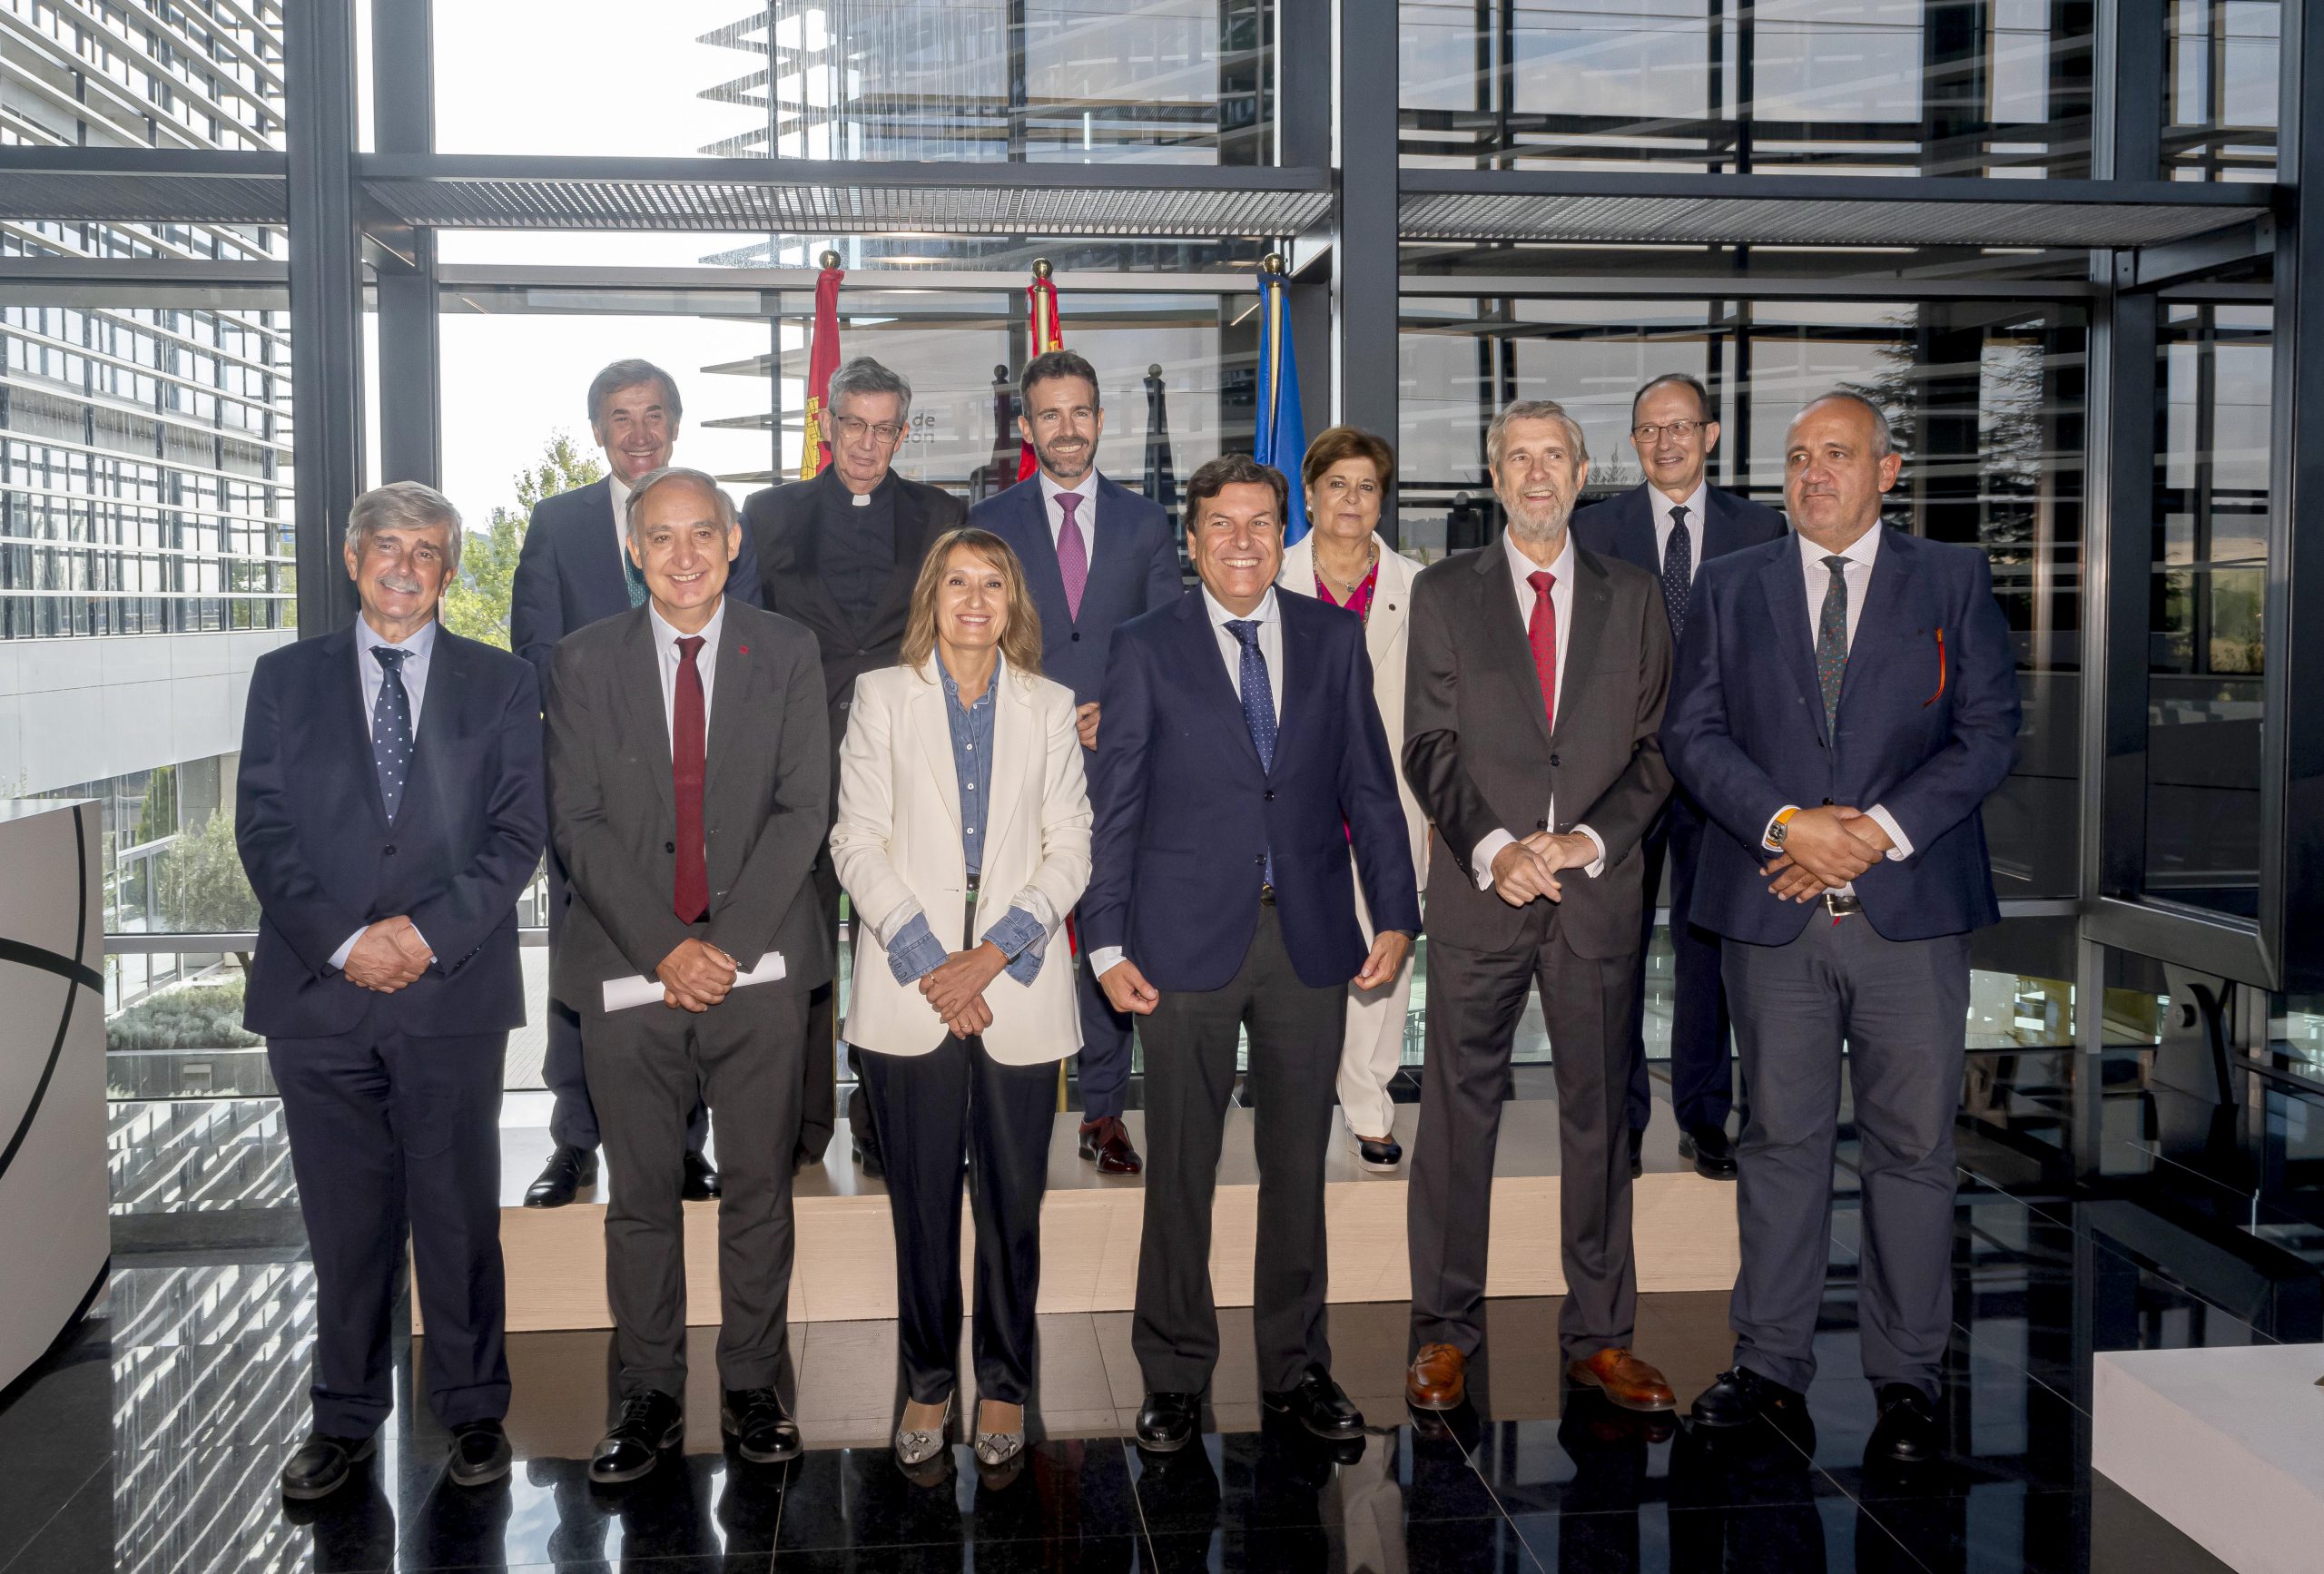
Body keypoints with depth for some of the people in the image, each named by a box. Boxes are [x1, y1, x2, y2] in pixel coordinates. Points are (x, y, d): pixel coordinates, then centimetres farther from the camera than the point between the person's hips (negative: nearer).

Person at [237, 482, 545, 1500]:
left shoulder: (500, 684, 8)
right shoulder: (286, 679, 10)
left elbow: (518, 831, 1)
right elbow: (263, 828, 3)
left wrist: (431, 930, -12)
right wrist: (342, 942, -10)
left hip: (453, 989, -1)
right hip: (320, 993, 1)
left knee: (459, 1214, 6)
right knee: (343, 1218, 8)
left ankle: (473, 1408, 19)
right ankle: (346, 1418, 21)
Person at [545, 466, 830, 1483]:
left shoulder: (787, 653, 5)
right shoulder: (584, 661, 5)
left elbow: (802, 810, -3)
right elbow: (576, 823, -1)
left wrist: (728, 940, -13)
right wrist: (662, 948, -12)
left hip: (757, 968, 0)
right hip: (628, 973, 0)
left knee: (759, 1189, 8)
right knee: (640, 1197, 7)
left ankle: (751, 1388, 22)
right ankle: (649, 1397, 20)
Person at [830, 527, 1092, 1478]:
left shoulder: (1049, 707, 10)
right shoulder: (882, 696, 7)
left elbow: (1069, 852, 4)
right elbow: (858, 845, 0)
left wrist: (993, 954, -9)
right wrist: (928, 963, -10)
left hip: (1019, 988, 1)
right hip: (910, 993, -1)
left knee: (1014, 1200, 4)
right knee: (922, 1202, 5)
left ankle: (1004, 1386, 18)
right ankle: (928, 1385, 19)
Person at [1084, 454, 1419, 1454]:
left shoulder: (1333, 638, 8)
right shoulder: (1146, 650, 1)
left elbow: (1368, 782, 9)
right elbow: (1113, 805, 0)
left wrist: (1395, 915, 2)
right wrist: (1107, 944, -6)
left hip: (1309, 936, 2)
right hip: (1187, 940, -2)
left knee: (1299, 1163, 11)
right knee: (1180, 1167, 6)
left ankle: (1296, 1368, 25)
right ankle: (1174, 1374, 21)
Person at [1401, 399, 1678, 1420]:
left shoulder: (1633, 597, 10)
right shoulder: (1443, 593, 7)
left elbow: (1657, 746, 6)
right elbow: (1430, 746, 0)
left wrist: (1590, 839, -9)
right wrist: (1493, 847, -14)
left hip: (1599, 889, 1)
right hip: (1478, 887, -1)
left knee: (1599, 1114, 7)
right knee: (1457, 1112, 2)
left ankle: (1598, 1336, 18)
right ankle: (1446, 1331, 14)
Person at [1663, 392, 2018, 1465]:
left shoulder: (1954, 581, 7)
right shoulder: (1730, 587, 10)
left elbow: (1989, 733, 1)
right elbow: (1693, 733, 2)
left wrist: (1879, 831, -12)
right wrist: (1788, 825, -12)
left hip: (1912, 907, -1)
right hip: (1772, 914, 1)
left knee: (1913, 1144, 5)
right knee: (1781, 1138, 8)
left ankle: (1906, 1378, 17)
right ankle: (1771, 1364, 19)